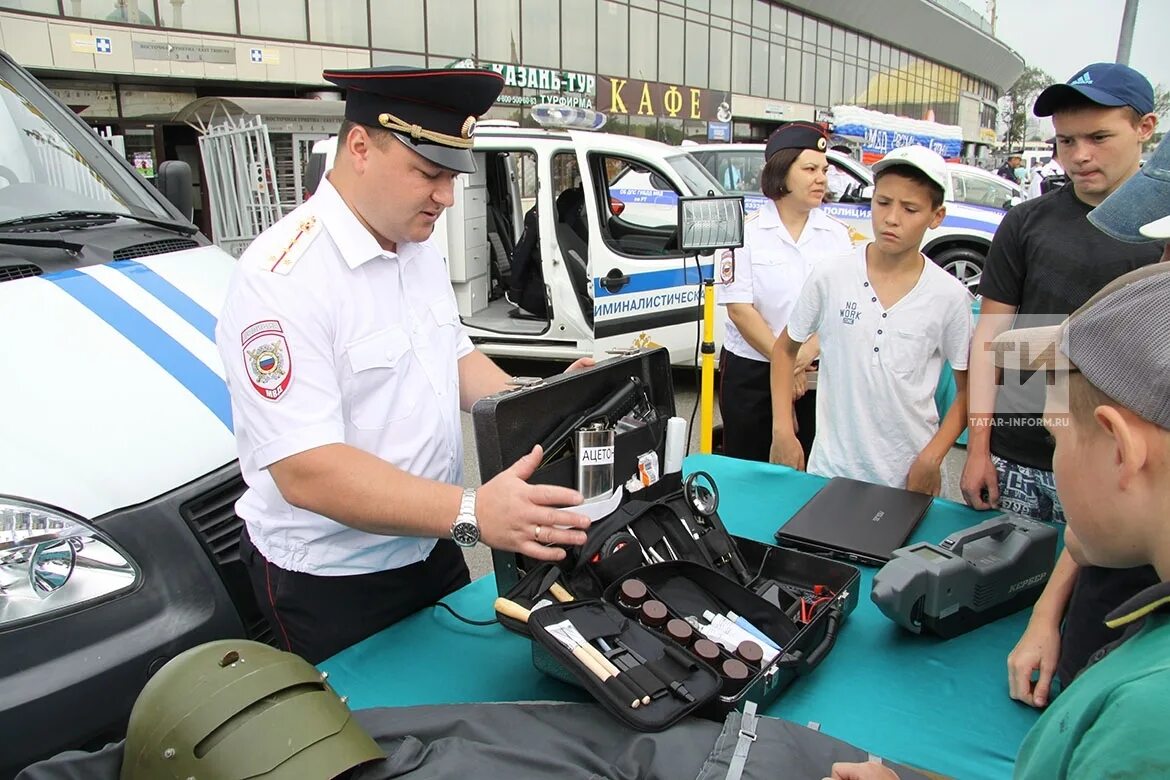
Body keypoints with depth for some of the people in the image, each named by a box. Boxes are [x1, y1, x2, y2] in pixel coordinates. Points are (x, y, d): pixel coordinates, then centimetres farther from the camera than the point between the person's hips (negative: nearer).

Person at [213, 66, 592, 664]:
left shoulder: (418, 248, 3)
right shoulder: (283, 278, -26)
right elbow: (306, 471, -31)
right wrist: (473, 513, -40)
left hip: (431, 547, 8)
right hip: (330, 586, -8)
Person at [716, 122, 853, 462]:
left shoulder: (837, 234, 5)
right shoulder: (746, 231, -5)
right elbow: (740, 308, -10)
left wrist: (807, 354, -18)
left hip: (818, 371, 3)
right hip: (750, 370, -2)